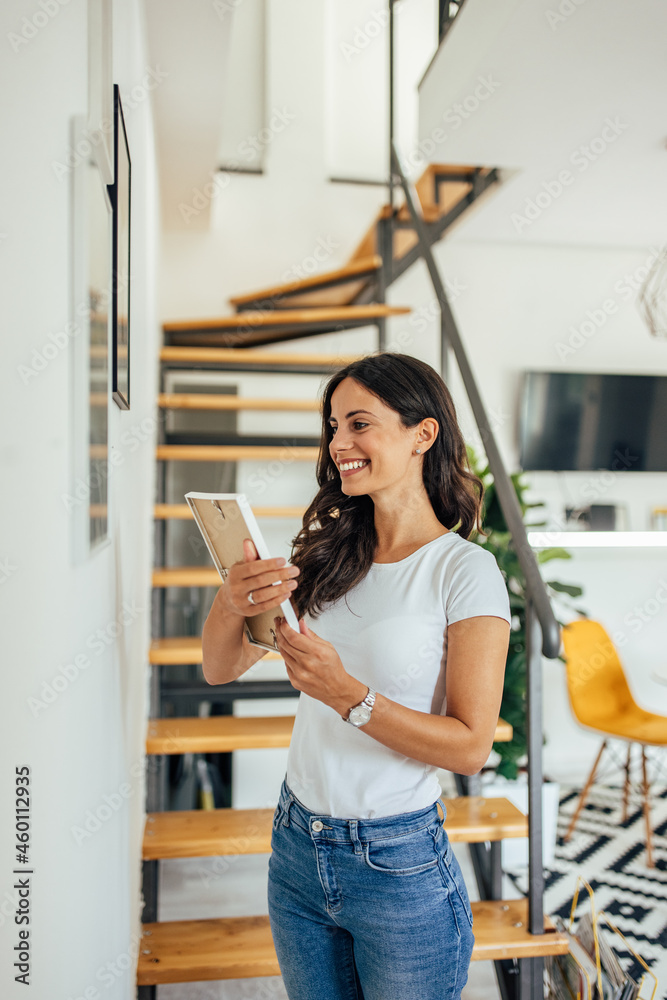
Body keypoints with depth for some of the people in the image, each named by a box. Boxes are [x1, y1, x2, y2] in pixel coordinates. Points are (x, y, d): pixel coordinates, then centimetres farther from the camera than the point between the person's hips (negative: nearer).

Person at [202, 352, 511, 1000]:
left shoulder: (466, 569, -14)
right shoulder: (329, 554, 0)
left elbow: (470, 747, -16)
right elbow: (219, 669, 0)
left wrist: (348, 694, -28)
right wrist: (232, 603, -21)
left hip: (400, 866, -4)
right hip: (297, 847, 5)